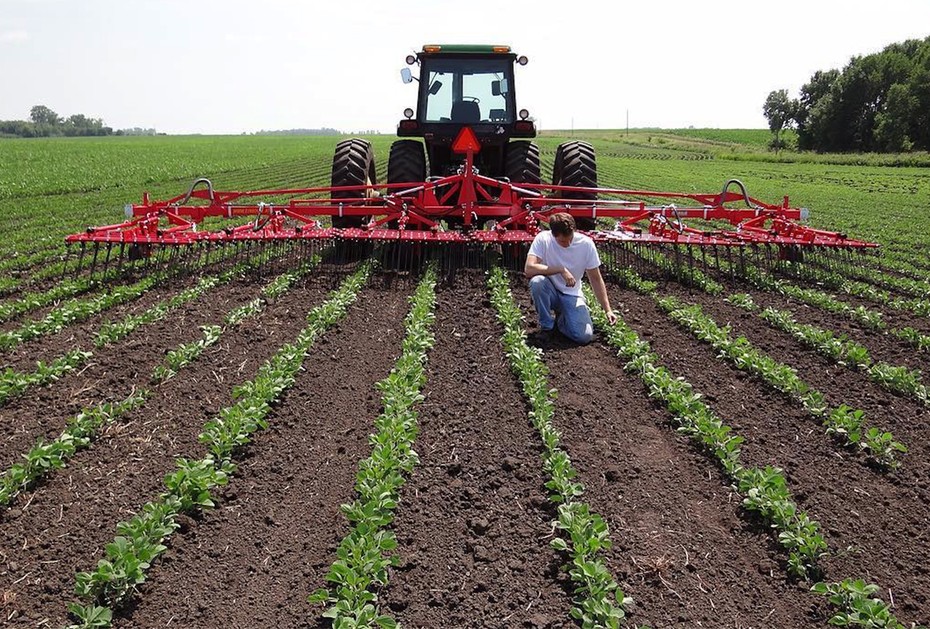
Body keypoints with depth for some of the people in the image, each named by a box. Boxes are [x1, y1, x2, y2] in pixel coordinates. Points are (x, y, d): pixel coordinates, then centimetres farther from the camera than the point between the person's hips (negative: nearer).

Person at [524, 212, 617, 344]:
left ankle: (561, 319, 14)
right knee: (537, 281, -36)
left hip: (572, 295, 1)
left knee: (585, 336, -22)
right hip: (550, 292, -1)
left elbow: (596, 279, -5)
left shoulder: (586, 243, -13)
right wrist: (561, 270, -32)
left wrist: (608, 310, -8)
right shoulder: (543, 239, -18)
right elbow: (528, 269, -30)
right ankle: (547, 326, -11)